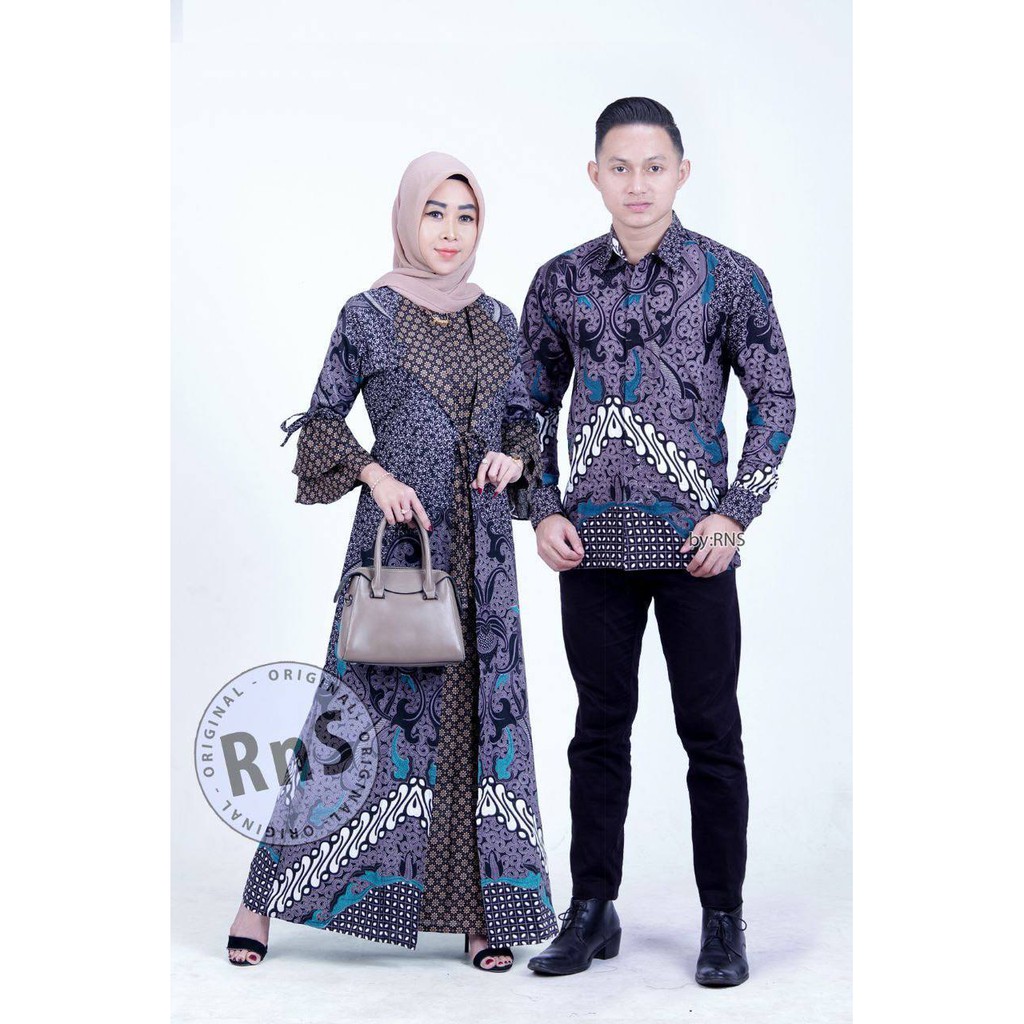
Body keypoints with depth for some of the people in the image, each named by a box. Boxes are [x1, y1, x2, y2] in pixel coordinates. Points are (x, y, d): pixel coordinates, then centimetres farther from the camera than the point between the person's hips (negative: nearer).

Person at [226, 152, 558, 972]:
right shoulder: (368, 315, -1)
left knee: (481, 712, 4)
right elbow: (322, 418, 2)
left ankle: (479, 909, 13)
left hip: (481, 549, 4)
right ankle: (266, 897, 9)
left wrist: (515, 457, -5)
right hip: (397, 537, -4)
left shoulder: (497, 320, 11)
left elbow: (523, 417, 16)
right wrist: (376, 476, -13)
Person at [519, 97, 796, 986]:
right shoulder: (561, 282, 6)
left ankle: (724, 920, 16)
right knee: (600, 727, 10)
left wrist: (736, 514, -7)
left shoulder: (730, 277, -1)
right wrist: (544, 510, 2)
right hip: (592, 542, 2)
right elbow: (534, 403, 13)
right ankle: (593, 910, 21)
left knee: (711, 732, 4)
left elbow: (775, 401, 1)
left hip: (694, 543, -2)